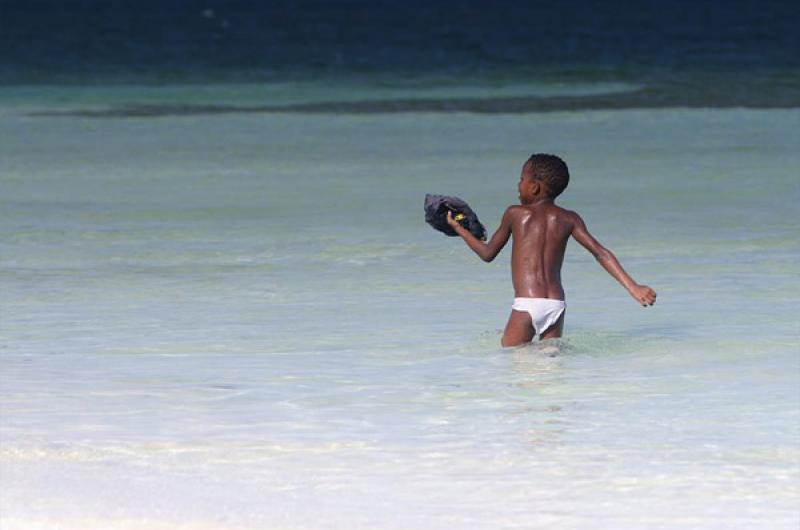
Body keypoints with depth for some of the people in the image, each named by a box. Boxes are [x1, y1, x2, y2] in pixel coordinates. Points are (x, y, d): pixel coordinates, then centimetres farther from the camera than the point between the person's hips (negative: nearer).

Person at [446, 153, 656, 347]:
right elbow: (600, 253, 3)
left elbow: (488, 253, 17)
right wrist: (633, 287, 3)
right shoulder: (568, 219, 11)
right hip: (556, 306, 4)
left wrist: (458, 228, 32)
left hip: (527, 305, -4)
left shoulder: (515, 214, 5)